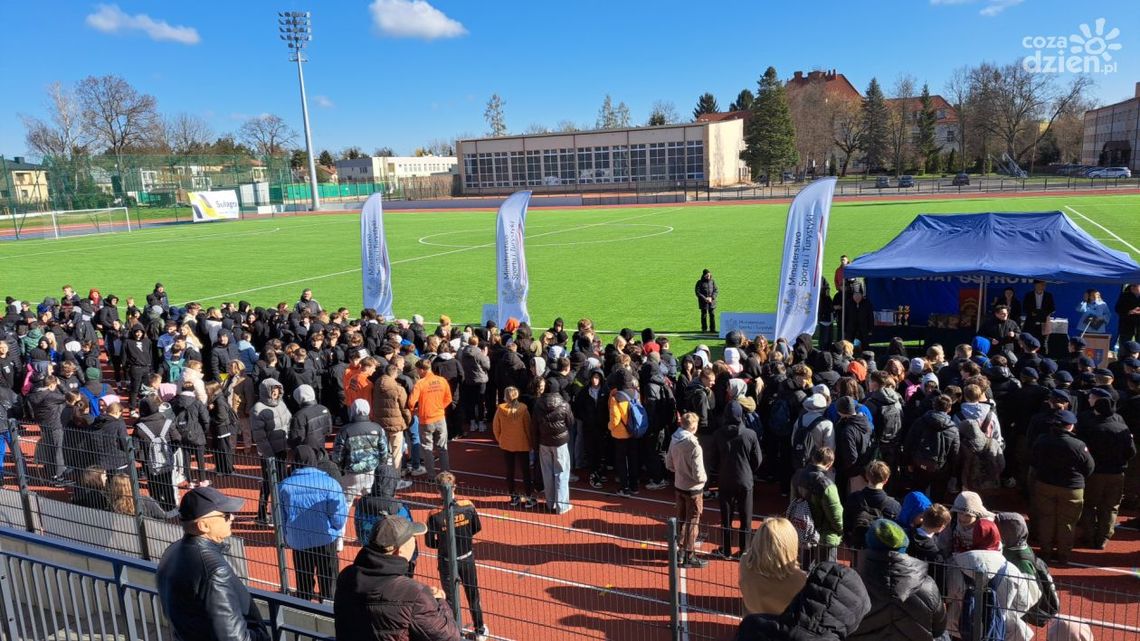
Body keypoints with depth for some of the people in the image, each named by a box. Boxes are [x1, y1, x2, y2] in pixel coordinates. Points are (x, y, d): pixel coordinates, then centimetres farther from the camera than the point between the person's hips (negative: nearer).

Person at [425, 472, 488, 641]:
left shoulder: (435, 515, -23)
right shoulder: (468, 506, -18)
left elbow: (430, 543, -11)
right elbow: (477, 528, -1)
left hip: (447, 562, -2)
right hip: (467, 559, 2)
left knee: (451, 599, 16)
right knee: (473, 595, 20)